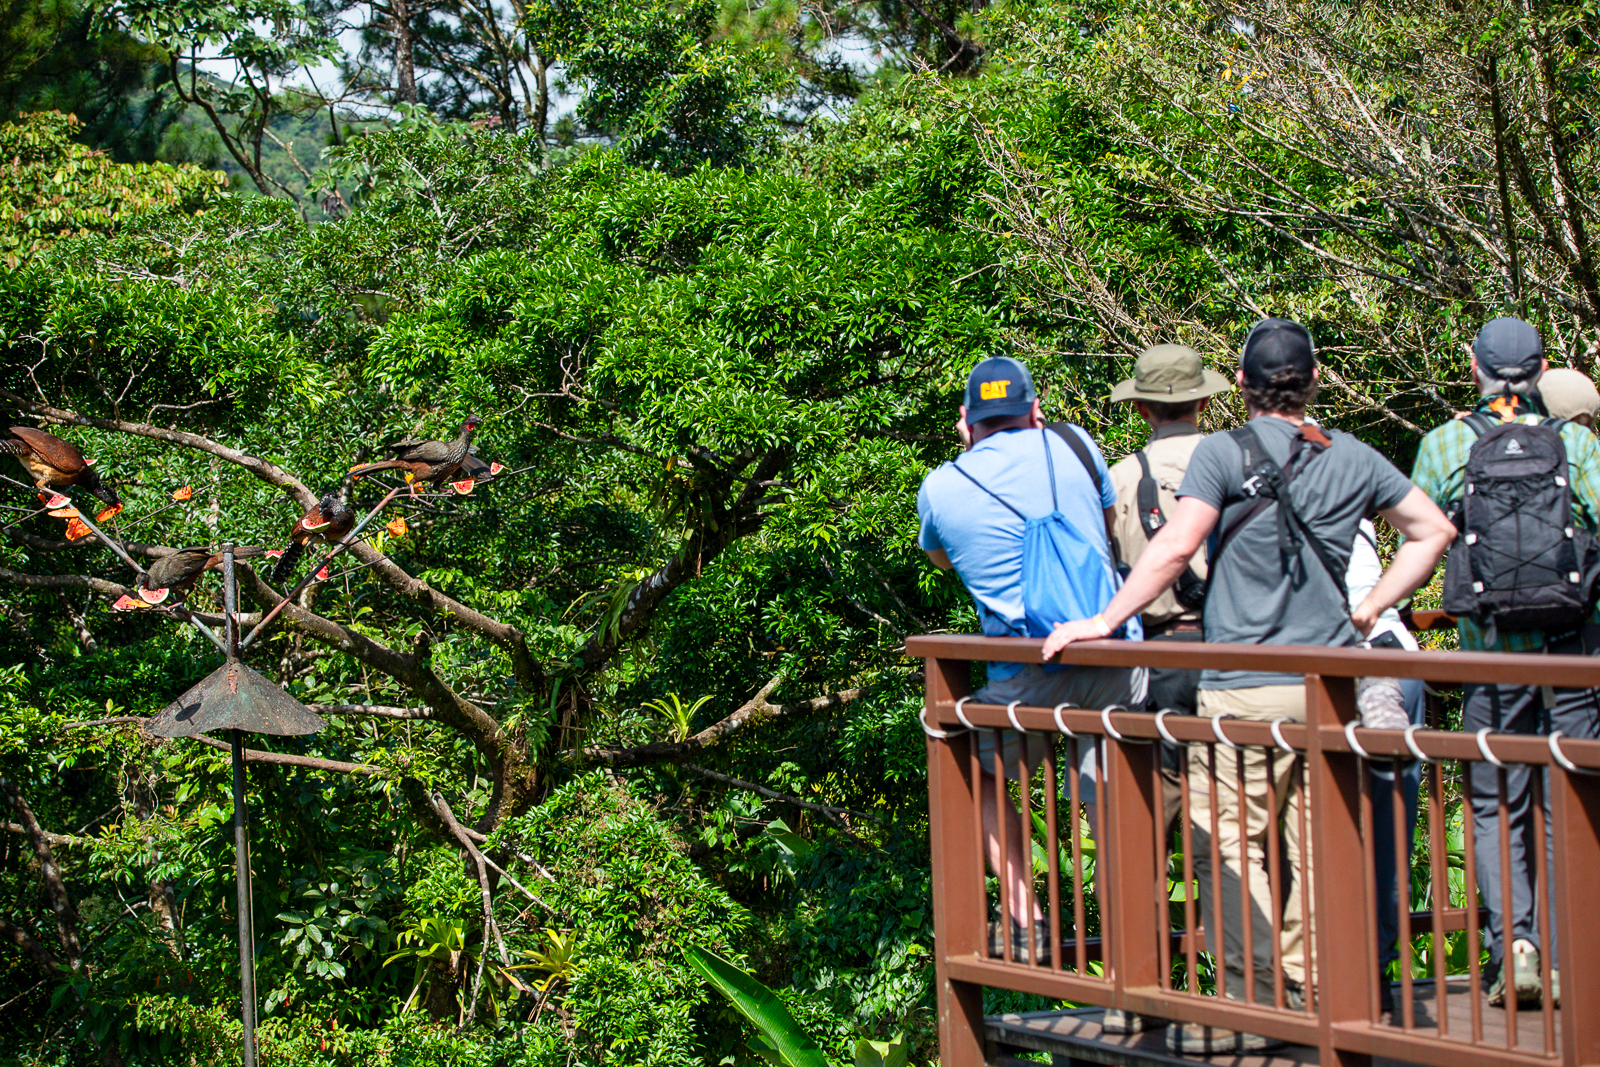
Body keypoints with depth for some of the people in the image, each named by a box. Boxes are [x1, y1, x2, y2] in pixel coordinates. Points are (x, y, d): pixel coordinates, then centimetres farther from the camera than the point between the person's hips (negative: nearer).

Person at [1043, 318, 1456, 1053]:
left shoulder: (1226, 453, -7)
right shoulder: (1354, 459, 10)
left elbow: (1174, 549, -14)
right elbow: (1433, 530, 19)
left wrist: (1103, 622, -9)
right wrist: (1368, 610, 19)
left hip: (1246, 688, -5)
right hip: (1331, 683, 5)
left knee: (1229, 844, -2)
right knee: (1315, 846, 10)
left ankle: (1249, 1004, -7)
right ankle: (1311, 991, 15)